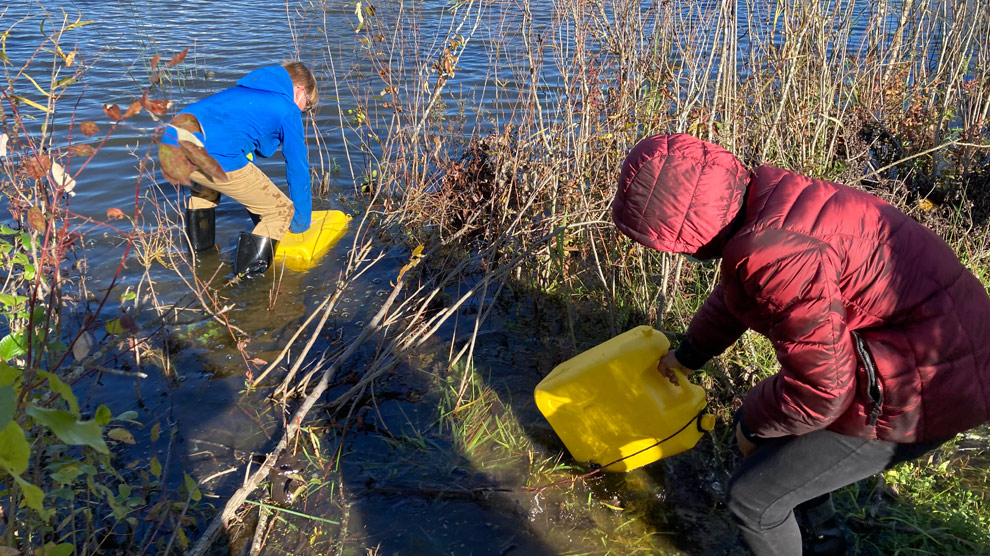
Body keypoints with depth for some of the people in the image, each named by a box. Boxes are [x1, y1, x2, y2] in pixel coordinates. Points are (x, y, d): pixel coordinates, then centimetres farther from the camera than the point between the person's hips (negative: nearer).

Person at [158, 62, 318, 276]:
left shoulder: (243, 90, 37)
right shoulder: (287, 110, 14)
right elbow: (298, 167, 17)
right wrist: (300, 223, 30)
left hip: (170, 145, 8)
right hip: (216, 157, -8)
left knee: (203, 185, 43)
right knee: (281, 211, 8)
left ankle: (199, 248, 47)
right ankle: (249, 270, 5)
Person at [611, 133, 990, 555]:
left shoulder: (775, 250, -32)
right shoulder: (760, 200, 0)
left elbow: (820, 389, -25)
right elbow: (734, 295, 20)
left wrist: (754, 422, -4)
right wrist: (688, 354, 35)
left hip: (915, 387, -9)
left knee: (752, 496, -2)